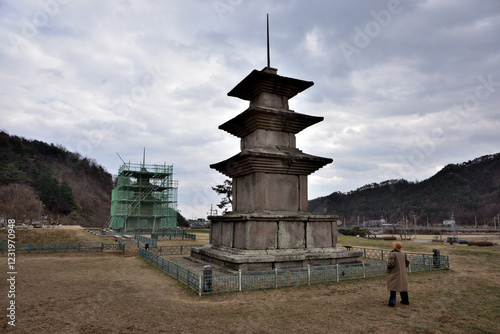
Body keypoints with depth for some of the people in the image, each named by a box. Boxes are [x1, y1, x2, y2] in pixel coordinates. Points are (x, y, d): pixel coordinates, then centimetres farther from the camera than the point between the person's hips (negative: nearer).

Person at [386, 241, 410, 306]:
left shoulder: (392, 254, -17)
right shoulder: (403, 254, 2)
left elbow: (391, 264, -22)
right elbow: (407, 263, 8)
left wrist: (388, 267, -2)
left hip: (395, 273, -6)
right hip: (402, 273, 6)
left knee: (393, 286, -1)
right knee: (403, 286, 17)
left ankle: (392, 301, -7)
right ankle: (405, 300, 27)